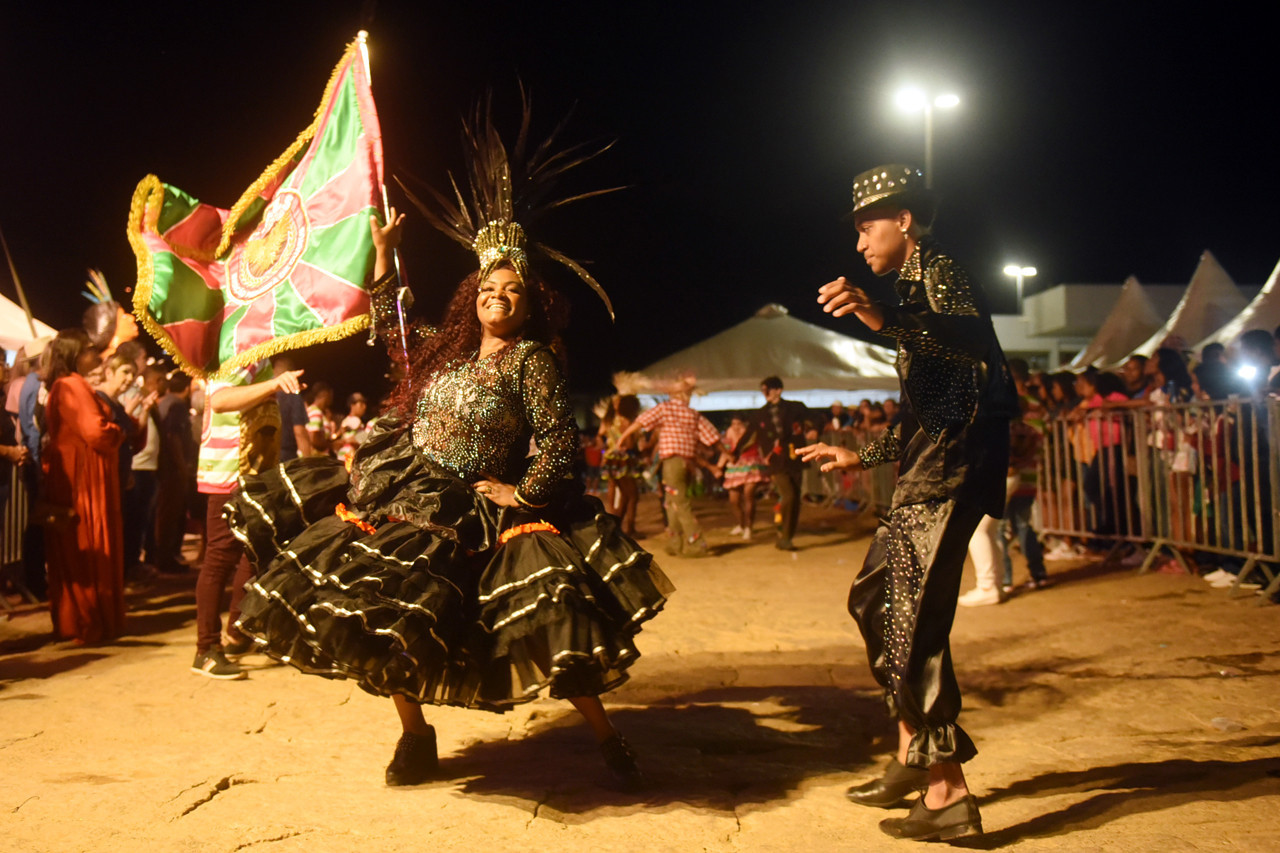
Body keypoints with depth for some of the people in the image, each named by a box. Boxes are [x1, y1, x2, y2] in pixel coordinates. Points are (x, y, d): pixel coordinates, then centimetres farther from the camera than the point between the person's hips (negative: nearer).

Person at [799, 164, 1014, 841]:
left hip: (948, 477, -11)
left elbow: (977, 341, -33)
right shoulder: (914, 287, 23)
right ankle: (912, 756, 26)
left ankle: (948, 795, -6)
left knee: (913, 623, -12)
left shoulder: (940, 276, -8)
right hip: (924, 476, 11)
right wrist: (861, 456, 34)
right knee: (875, 597, 17)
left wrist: (887, 320, -48)